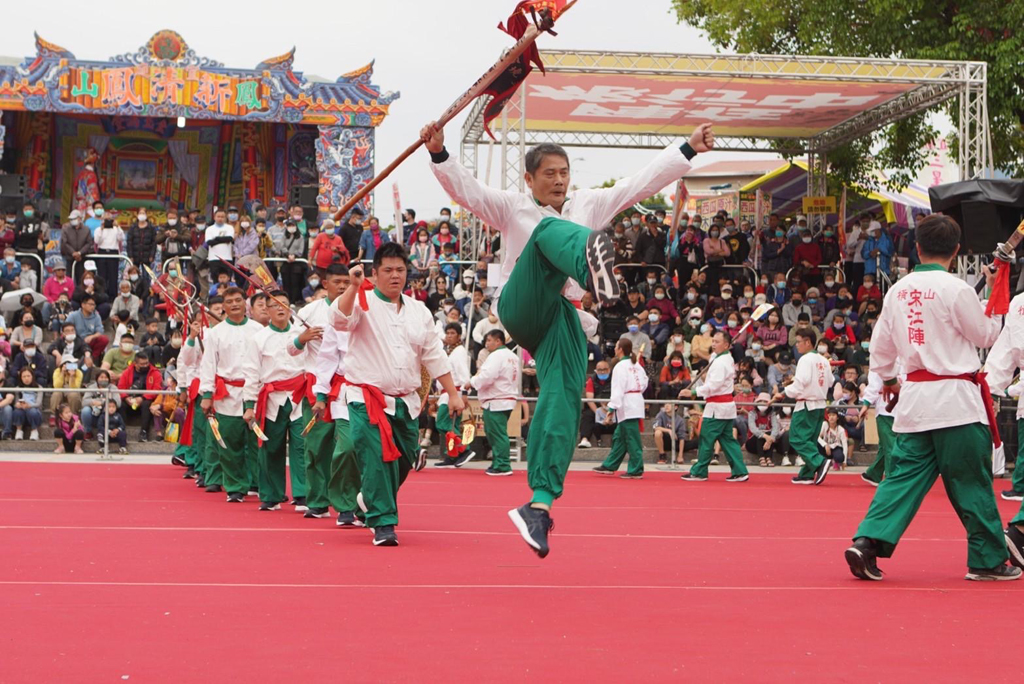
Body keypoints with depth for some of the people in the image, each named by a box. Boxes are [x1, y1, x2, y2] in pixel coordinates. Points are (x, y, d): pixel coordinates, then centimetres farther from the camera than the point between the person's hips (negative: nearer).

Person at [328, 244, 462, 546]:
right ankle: (383, 524, -7)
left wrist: (453, 393, 12)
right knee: (377, 461, -14)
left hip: (405, 402, 5)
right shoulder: (364, 304, -3)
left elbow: (434, 355, 15)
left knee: (403, 462, 13)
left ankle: (372, 502, 39)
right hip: (367, 400, -5)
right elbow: (339, 318, -24)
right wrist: (353, 286, -32)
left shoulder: (418, 311, 12)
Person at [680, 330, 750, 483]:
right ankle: (739, 471, 7)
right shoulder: (728, 359, 15)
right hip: (727, 405, 10)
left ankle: (699, 472, 6)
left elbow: (714, 385, -23)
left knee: (707, 440, -1)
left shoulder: (720, 362, -18)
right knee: (727, 439, 11)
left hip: (717, 407, -10)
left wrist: (694, 392, -20)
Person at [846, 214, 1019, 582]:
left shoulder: (899, 290, 6)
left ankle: (868, 541, -8)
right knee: (972, 481, 5)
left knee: (906, 473, 7)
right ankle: (988, 560, 14)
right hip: (955, 398, -5)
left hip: (914, 397, 5)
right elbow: (986, 336, 0)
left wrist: (889, 380, 31)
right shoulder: (956, 289, -12)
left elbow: (880, 344, 14)